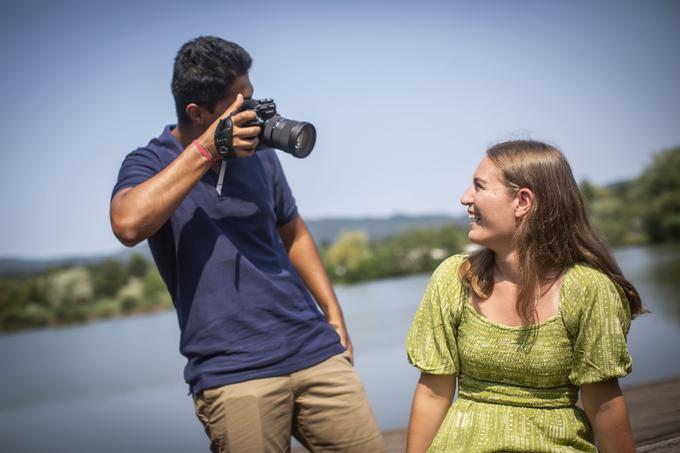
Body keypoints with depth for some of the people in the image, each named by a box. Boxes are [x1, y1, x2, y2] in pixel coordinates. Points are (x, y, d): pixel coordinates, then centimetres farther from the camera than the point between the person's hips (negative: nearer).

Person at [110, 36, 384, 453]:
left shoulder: (260, 154, 11)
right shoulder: (150, 163, -1)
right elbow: (128, 225, -23)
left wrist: (334, 316, 16)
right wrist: (205, 150, -18)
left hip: (316, 350, 4)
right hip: (231, 373, -4)